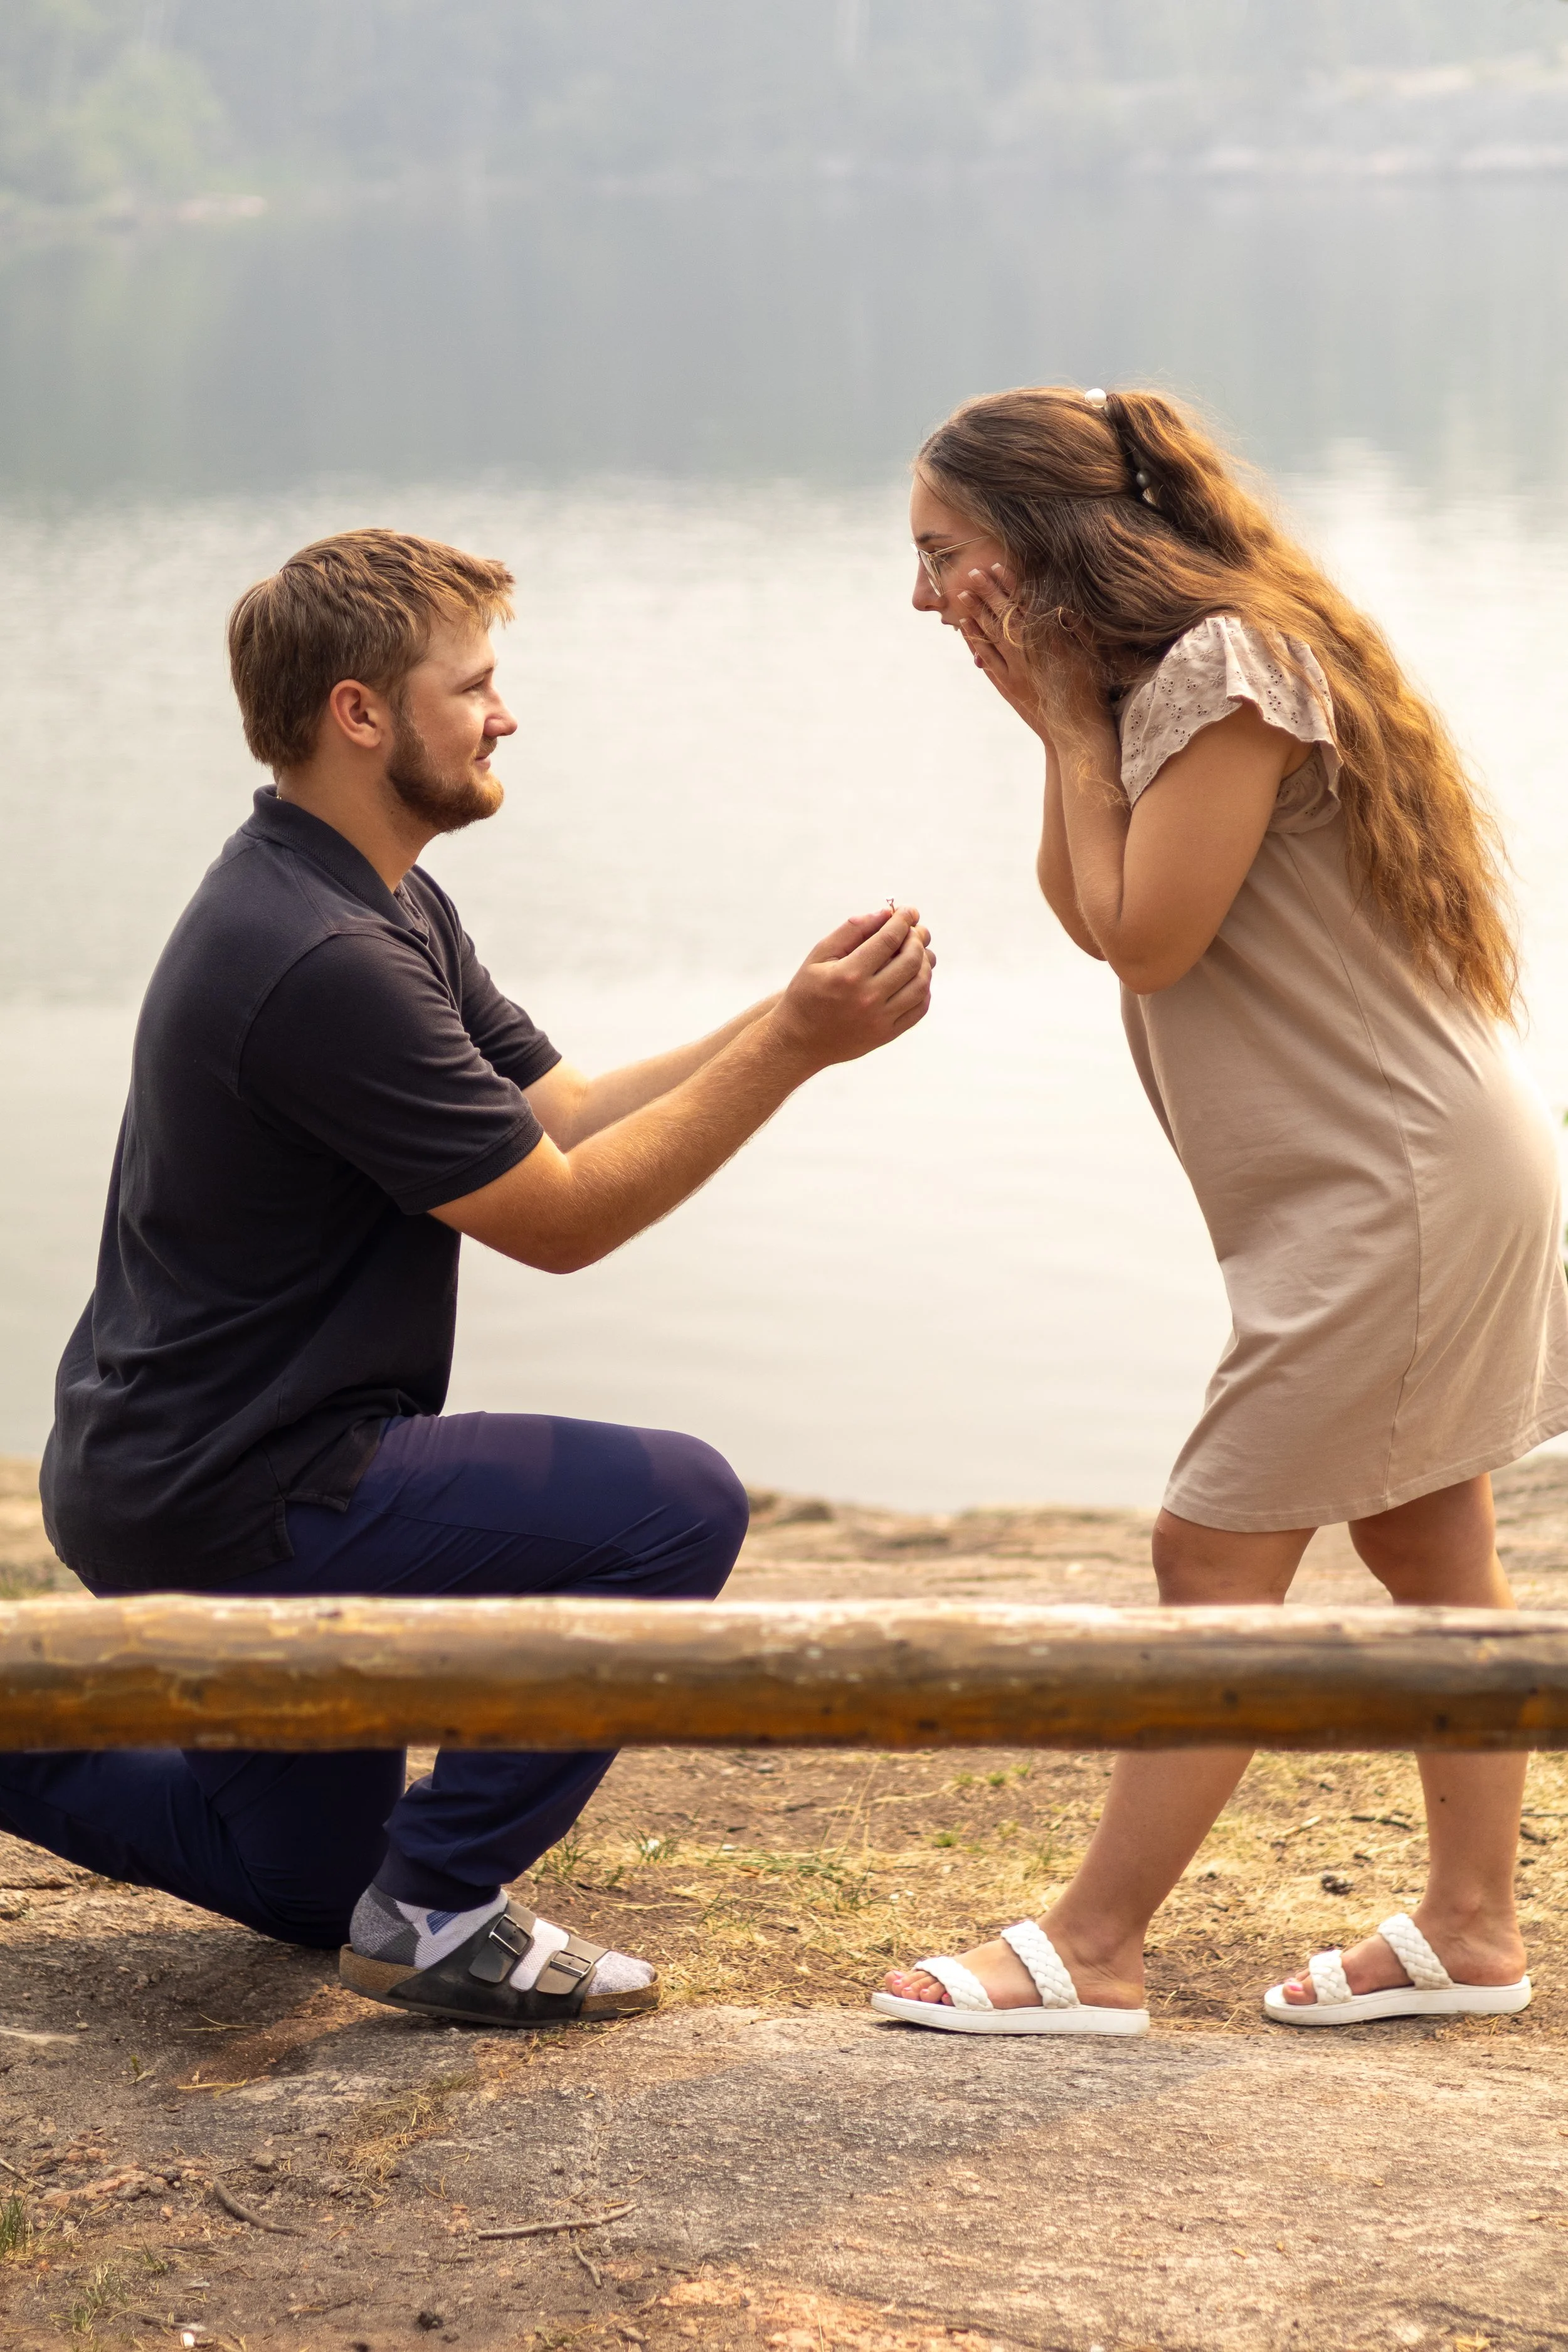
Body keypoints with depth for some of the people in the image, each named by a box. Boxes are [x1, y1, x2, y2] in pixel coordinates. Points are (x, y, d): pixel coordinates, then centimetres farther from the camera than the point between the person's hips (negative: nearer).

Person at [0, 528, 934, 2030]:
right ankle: (439, 1908, -10)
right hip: (223, 1497, -11)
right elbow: (559, 1217, -21)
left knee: (302, 1883, 24)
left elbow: (564, 1116, 7)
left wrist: (791, 1021, -5)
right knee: (673, 1508, -18)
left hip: (179, 1472, 11)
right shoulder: (319, 958, -25)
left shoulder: (386, 908, 9)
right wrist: (792, 1046, -20)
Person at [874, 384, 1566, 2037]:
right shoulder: (1152, 674, 11)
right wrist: (1059, 723, -3)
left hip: (1397, 1186, -10)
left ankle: (1091, 1955, 0)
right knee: (1425, 1545, 14)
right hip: (1406, 1175, 10)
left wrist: (1079, 715, -12)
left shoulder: (1229, 665, -19)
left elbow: (1148, 937, -19)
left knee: (1216, 1549, -6)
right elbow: (1084, 915, 8)